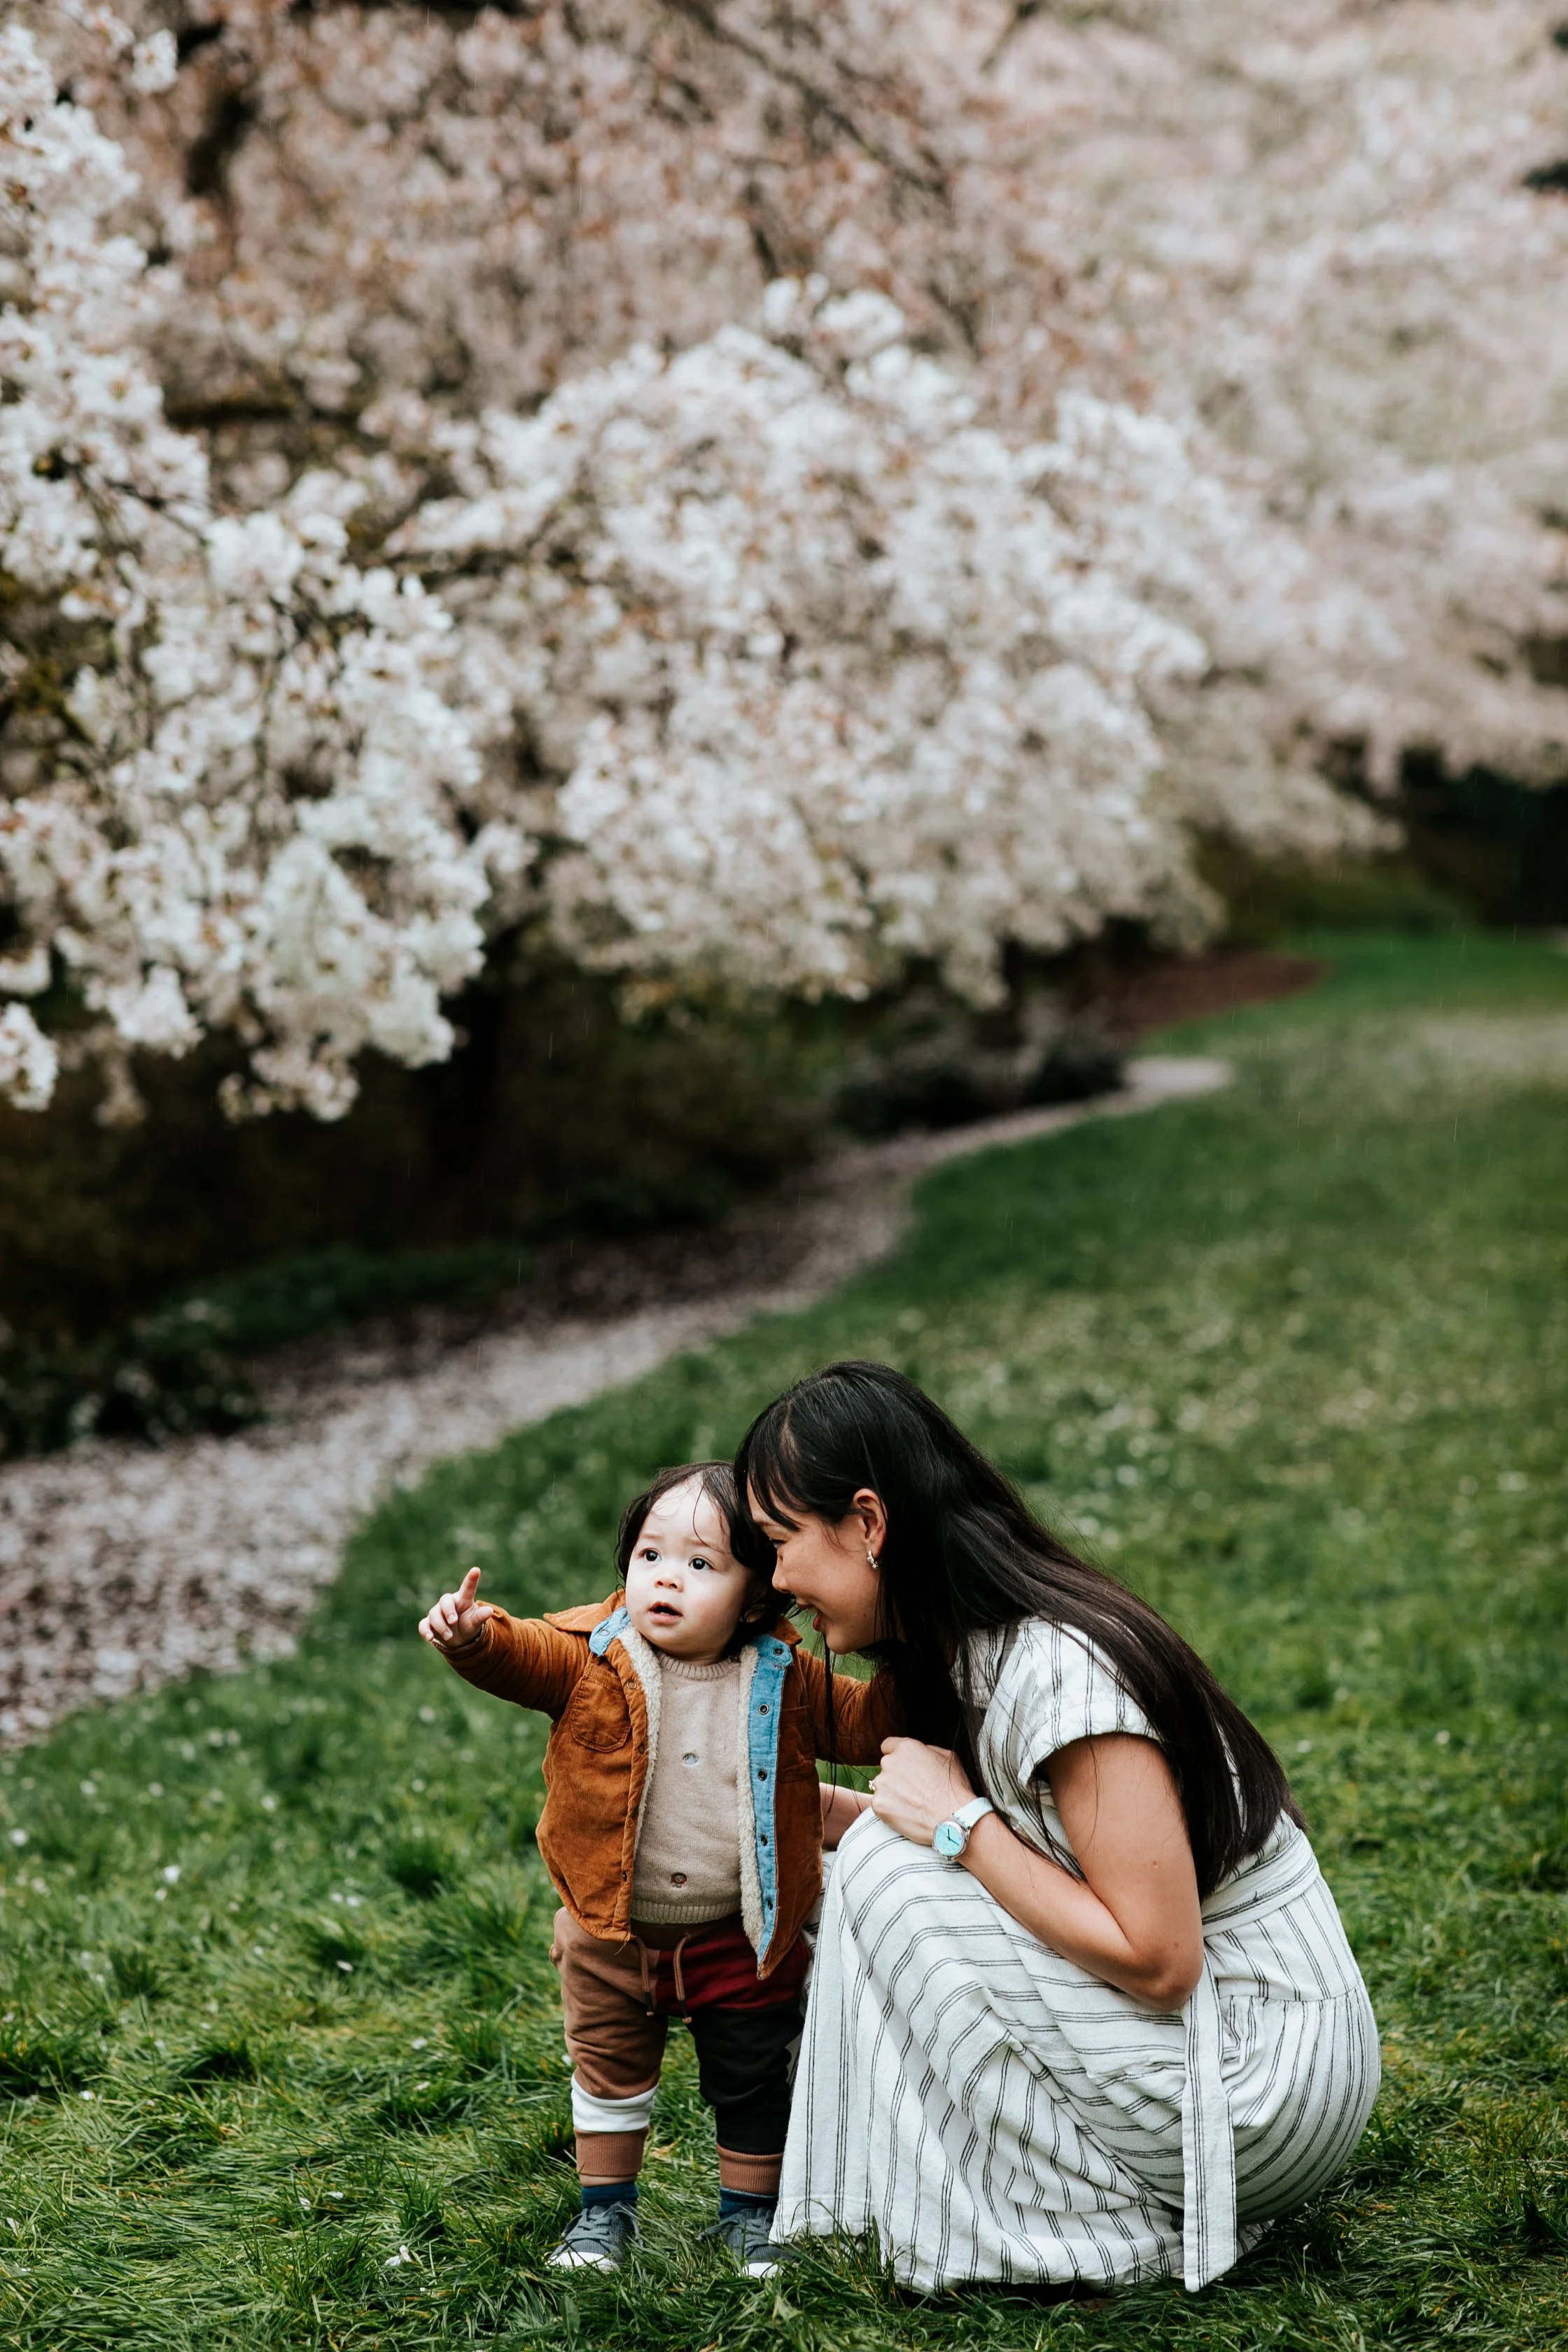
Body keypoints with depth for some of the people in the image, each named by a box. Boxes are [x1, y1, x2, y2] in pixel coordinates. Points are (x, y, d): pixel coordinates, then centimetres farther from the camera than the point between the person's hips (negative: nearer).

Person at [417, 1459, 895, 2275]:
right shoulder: (592, 1661, -13)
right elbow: (522, 1656, -27)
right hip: (612, 1933, 0)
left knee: (752, 2084, 13)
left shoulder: (784, 1681, -9)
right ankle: (605, 2209, 37)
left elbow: (861, 1724, -1)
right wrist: (474, 1634, -49)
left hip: (740, 1940, 0)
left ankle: (750, 2212, 34)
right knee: (609, 2075, 17)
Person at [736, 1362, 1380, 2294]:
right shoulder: (972, 1655, 4)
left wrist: (959, 1824, -18)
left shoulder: (1058, 1667, -23)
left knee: (887, 1869, -15)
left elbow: (1157, 1959, -25)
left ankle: (1099, 2228, -5)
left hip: (1274, 2074, -9)